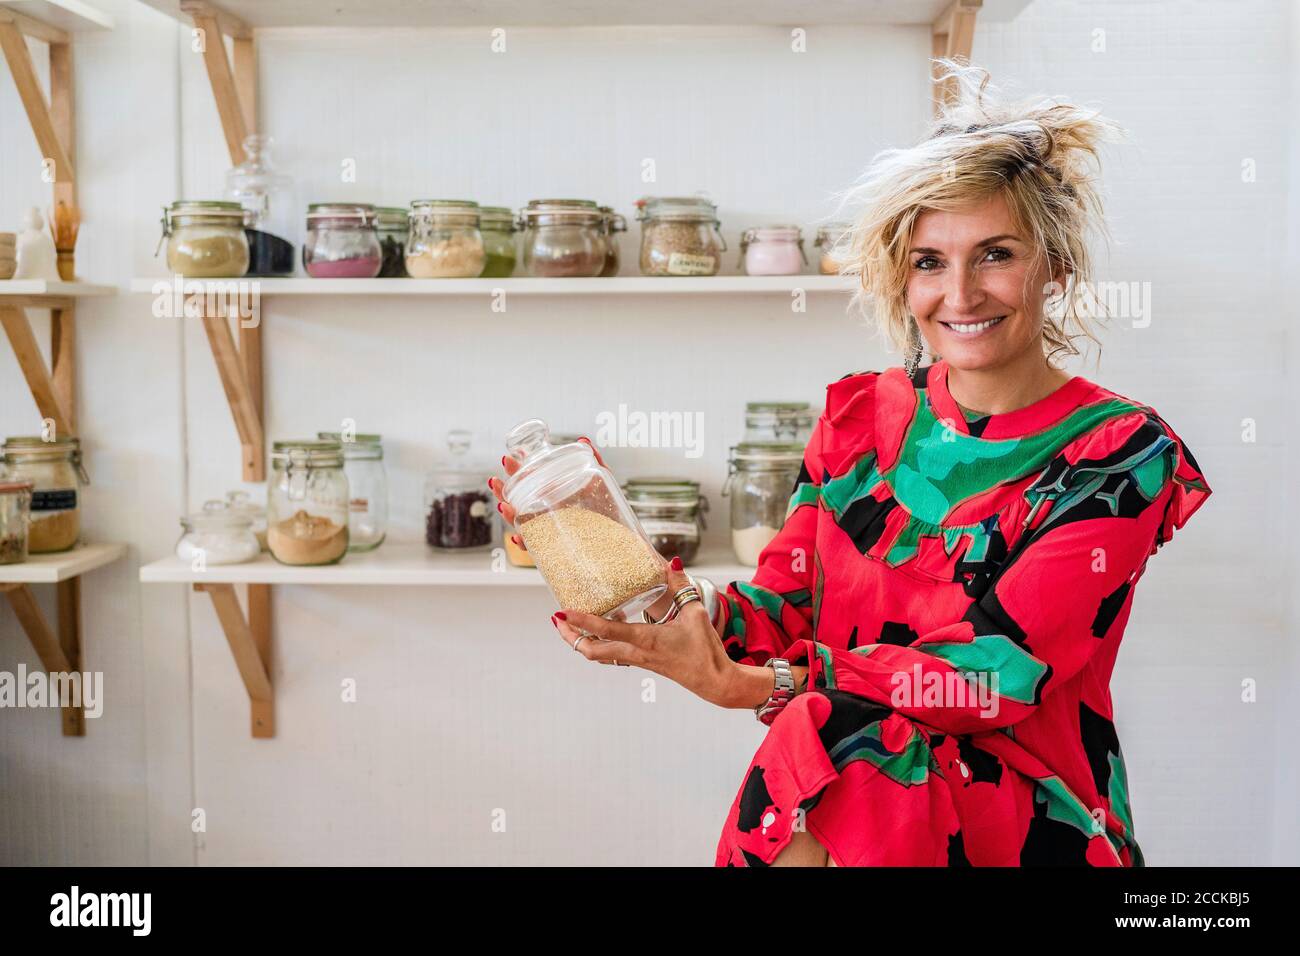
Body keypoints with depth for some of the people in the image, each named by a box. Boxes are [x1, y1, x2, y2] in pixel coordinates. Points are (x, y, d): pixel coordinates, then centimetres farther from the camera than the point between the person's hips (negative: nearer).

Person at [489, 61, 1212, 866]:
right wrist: (682, 621, -20)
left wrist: (753, 687, -24)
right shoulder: (861, 415, 5)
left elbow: (998, 669, -17)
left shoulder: (1120, 455, -7)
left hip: (1020, 823, -3)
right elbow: (785, 602, 2)